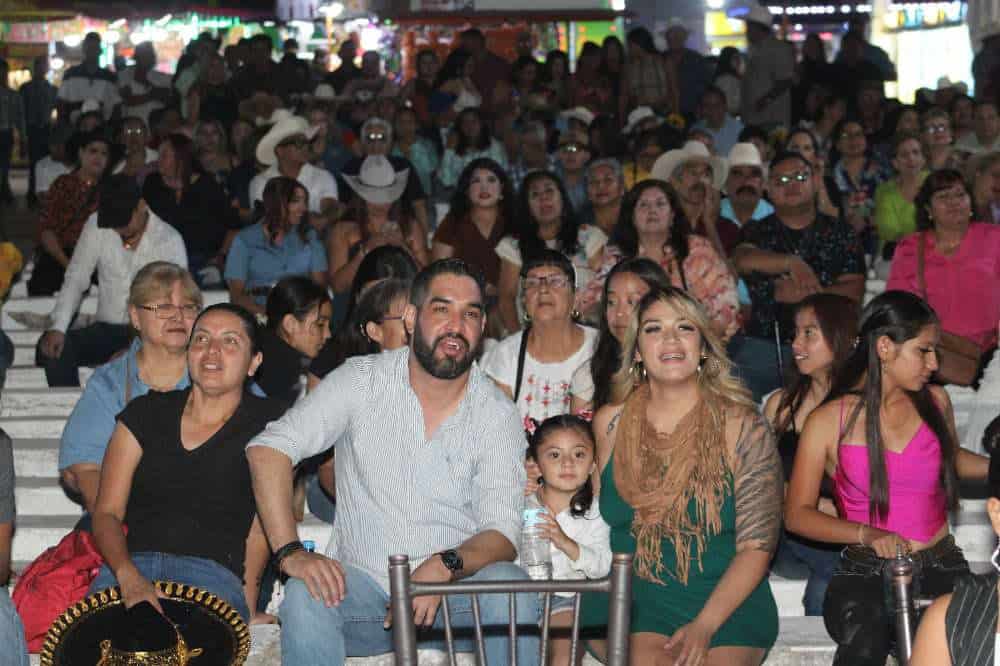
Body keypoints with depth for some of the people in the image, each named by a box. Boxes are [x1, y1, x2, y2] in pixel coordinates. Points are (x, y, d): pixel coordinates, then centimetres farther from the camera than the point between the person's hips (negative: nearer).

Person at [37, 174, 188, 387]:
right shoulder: (96, 225, 2)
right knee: (52, 348, -22)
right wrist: (58, 328, -14)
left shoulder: (170, 240, -6)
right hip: (105, 331, 3)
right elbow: (76, 279, 3)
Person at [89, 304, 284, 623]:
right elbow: (107, 513, 10)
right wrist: (129, 577, -11)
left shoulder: (266, 423, 11)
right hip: (129, 566, 3)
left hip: (215, 575, -2)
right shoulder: (145, 413, 17)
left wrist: (246, 602, -10)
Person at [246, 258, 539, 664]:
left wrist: (445, 566, -31)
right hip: (362, 581, 0)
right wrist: (290, 552, -22)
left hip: (455, 584, 1)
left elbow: (501, 534, -9)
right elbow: (269, 448, -10)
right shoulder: (362, 380, -4)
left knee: (510, 584, -30)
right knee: (305, 597, -32)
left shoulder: (499, 415, -2)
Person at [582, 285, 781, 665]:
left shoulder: (742, 428, -1)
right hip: (631, 598, 1)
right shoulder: (610, 424, 6)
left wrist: (704, 625, -15)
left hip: (727, 603, -1)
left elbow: (757, 545, -5)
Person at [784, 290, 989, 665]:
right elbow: (797, 514, -1)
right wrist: (867, 534, -16)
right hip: (866, 573, -3)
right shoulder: (829, 420, -1)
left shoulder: (935, 402, 10)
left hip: (941, 567, 3)